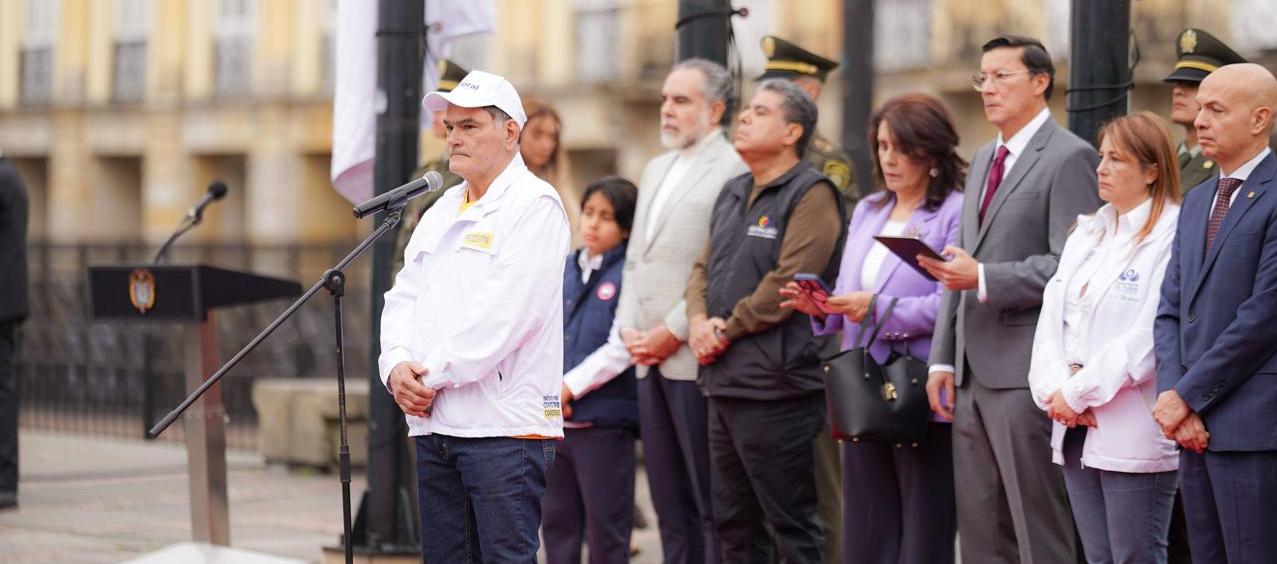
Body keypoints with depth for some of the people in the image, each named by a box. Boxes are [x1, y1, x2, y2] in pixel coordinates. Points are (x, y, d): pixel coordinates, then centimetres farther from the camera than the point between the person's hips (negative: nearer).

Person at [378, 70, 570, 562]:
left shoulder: (534, 205, -6)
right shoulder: (441, 212, 21)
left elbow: (504, 314, -16)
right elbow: (404, 297, 16)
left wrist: (434, 374, -12)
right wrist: (397, 365, -3)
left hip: (504, 426, -8)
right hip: (434, 423, 8)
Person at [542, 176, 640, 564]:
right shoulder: (561, 270, 11)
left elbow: (623, 348, -15)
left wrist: (571, 387, -13)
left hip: (604, 421, -6)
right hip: (553, 422, 6)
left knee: (606, 525, 1)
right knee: (556, 520, 13)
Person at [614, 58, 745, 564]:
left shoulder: (735, 170, -8)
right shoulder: (655, 171, 20)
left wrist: (673, 332, -14)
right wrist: (628, 329, 7)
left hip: (696, 358, -8)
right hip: (649, 360, 8)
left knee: (711, 505, -5)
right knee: (670, 506, 10)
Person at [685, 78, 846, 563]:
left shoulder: (811, 195, -9)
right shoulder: (733, 194, 18)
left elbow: (789, 281, -17)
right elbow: (703, 268, 20)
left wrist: (728, 330, -11)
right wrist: (699, 319, -1)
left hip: (775, 384, -9)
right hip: (723, 380, 9)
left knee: (789, 523, -4)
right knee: (734, 522, 14)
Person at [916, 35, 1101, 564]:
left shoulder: (1069, 158, -7)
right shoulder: (982, 160, 20)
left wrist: (983, 278, -23)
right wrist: (943, 359, 14)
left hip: (1026, 374, -8)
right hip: (973, 374, 8)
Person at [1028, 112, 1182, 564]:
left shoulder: (1171, 238, -10)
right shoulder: (1086, 234, 17)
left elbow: (1150, 338, -17)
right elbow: (1052, 319, 12)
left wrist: (1078, 393, -13)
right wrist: (1056, 390, -5)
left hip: (1133, 436, -8)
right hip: (1076, 428, 8)